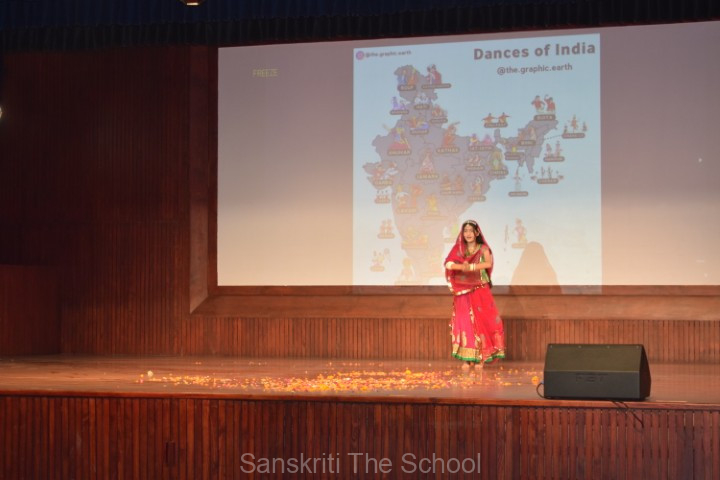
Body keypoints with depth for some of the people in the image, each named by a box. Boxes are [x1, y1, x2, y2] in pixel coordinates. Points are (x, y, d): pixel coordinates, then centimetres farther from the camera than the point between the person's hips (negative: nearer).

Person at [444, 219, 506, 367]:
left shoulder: (483, 249, 1)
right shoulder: (459, 249, 7)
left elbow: (488, 263, -18)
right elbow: (448, 264, -8)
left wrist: (471, 267, -27)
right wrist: (462, 266, -24)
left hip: (480, 291, -2)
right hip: (463, 293, 2)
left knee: (481, 322, -4)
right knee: (464, 323, -1)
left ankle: (481, 357, 1)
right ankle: (467, 358, 1)